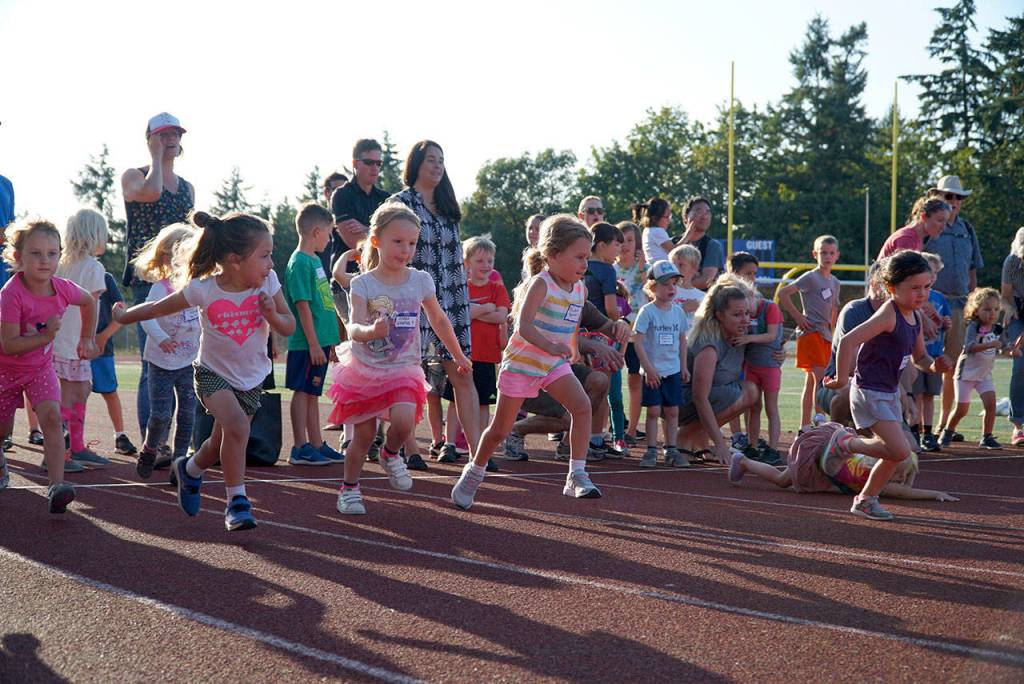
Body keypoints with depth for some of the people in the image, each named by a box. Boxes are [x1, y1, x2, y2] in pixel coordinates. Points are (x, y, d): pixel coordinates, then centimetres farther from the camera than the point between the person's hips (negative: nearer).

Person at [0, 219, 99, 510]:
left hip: (40, 366, 2)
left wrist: (87, 339, 13)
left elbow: (89, 301, 11)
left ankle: (57, 485, -27)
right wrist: (45, 336, -35)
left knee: (51, 417, -21)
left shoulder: (63, 289, -15)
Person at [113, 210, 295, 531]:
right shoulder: (204, 290, -20)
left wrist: (273, 314, -25)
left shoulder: (268, 283, -13)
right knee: (236, 426, -28)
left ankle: (190, 469, 49)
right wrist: (124, 316, 4)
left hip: (252, 378, 4)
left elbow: (289, 327, -5)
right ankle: (237, 502, -14)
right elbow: (159, 308, -5)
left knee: (221, 444, 15)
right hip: (213, 373, -3)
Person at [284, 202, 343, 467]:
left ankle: (316, 445, 20)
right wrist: (313, 343, -20)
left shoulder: (314, 260, 15)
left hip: (319, 340, 9)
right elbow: (303, 305, -18)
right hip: (308, 343, -9)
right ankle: (300, 448, 2)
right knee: (303, 391, -3)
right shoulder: (300, 263, -14)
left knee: (312, 393, 13)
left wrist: (329, 340, 22)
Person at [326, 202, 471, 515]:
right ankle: (349, 488, 26)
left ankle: (390, 454, 10)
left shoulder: (420, 281, -3)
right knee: (363, 435, 4)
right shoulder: (363, 284, -12)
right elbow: (354, 327, -23)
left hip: (402, 370, 1)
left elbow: (439, 320, 12)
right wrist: (370, 331, -46)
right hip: (364, 369, -1)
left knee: (404, 420, -23)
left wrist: (458, 355, 21)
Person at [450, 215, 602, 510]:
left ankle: (577, 476, -17)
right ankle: (473, 474, 30)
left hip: (555, 364, 6)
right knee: (500, 429, 5)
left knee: (582, 406, -20)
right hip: (522, 362, -5)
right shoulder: (541, 284, -20)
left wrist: (571, 352, 17)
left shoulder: (579, 289, 2)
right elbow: (524, 326, -33)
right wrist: (551, 346, -45)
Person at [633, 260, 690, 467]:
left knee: (672, 411, 5)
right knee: (653, 411, -2)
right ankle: (651, 451, 5)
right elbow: (638, 341, -12)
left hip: (673, 370, 4)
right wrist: (649, 368, -17)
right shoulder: (647, 312, -9)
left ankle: (671, 451, 12)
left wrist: (684, 367, 12)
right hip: (653, 371, -4)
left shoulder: (678, 311, 6)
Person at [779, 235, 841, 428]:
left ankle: (804, 428, 12)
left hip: (825, 336, 8)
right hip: (811, 333, -8)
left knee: (810, 383, 9)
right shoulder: (810, 277, -7)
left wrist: (831, 331, 15)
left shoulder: (835, 282, 15)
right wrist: (798, 317, -13)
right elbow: (783, 293, -15)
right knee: (820, 379, -14)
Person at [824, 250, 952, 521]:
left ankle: (866, 500, 29)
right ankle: (847, 443, 6)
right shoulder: (888, 314, -22)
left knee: (895, 453, 13)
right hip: (869, 393, -9)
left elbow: (919, 357, 18)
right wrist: (841, 379, -22)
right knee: (900, 450, -16)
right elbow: (847, 341, -30)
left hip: (890, 393, 9)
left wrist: (933, 365, -4)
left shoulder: (915, 317, 6)